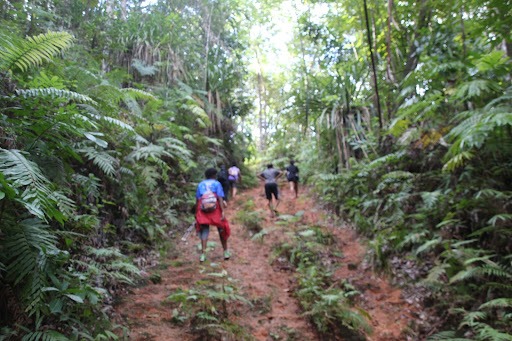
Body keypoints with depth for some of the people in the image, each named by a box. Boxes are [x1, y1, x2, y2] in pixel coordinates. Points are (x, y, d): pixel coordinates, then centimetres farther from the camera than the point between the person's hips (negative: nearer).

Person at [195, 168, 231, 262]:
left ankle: (203, 254, -8)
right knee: (222, 229, 13)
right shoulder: (216, 183, 5)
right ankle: (226, 252, 21)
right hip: (215, 209, -2)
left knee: (204, 230, 6)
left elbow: (197, 200, 8)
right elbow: (220, 198, -7)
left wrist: (196, 213, 12)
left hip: (202, 210, 2)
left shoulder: (200, 184, 13)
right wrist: (223, 212, -12)